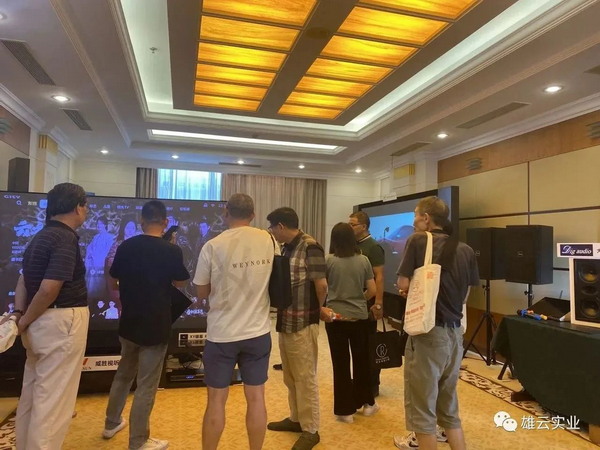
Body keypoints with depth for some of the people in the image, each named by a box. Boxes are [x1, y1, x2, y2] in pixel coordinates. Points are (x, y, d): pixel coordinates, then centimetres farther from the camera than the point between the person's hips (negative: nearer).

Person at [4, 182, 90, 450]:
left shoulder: (42, 236, 13)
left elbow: (25, 277, 14)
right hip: (61, 321, -10)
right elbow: (49, 288, -24)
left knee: (33, 393, 21)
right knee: (53, 398, 0)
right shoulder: (66, 238, -18)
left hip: (41, 321, 10)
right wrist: (25, 321, -11)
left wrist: (19, 313, 6)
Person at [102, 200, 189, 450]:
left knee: (123, 374, 25)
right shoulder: (171, 250, -16)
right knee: (146, 385, 6)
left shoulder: (126, 246, -3)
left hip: (128, 322, 5)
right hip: (155, 326, -5)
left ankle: (111, 423, 42)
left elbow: (114, 280, 10)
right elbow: (179, 282, 0)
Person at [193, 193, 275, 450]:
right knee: (256, 397, 13)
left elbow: (202, 293, -1)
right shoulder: (268, 241, -3)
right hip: (258, 332, 3)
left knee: (216, 399, 12)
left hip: (222, 334, -2)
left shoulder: (213, 246, -13)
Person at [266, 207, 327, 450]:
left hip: (303, 323, -8)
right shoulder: (287, 248, 10)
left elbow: (321, 284, -19)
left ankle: (310, 430, 18)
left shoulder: (310, 247, -16)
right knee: (290, 377, 20)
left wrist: (319, 309, -3)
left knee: (305, 378, 4)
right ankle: (296, 418, 36)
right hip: (285, 321, 9)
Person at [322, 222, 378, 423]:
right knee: (362, 360, 18)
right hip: (360, 317, 2)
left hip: (336, 317, -2)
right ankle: (367, 403, 32)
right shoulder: (363, 260, -2)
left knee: (341, 363, 7)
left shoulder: (328, 260, -8)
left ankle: (345, 410, 17)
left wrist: (322, 308, 10)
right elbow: (372, 290, 1)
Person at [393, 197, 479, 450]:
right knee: (449, 407, 20)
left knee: (422, 407, 8)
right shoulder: (465, 250, 5)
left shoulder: (418, 241, -10)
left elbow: (403, 285, -11)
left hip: (428, 332, -6)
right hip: (455, 332, 6)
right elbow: (465, 294, 10)